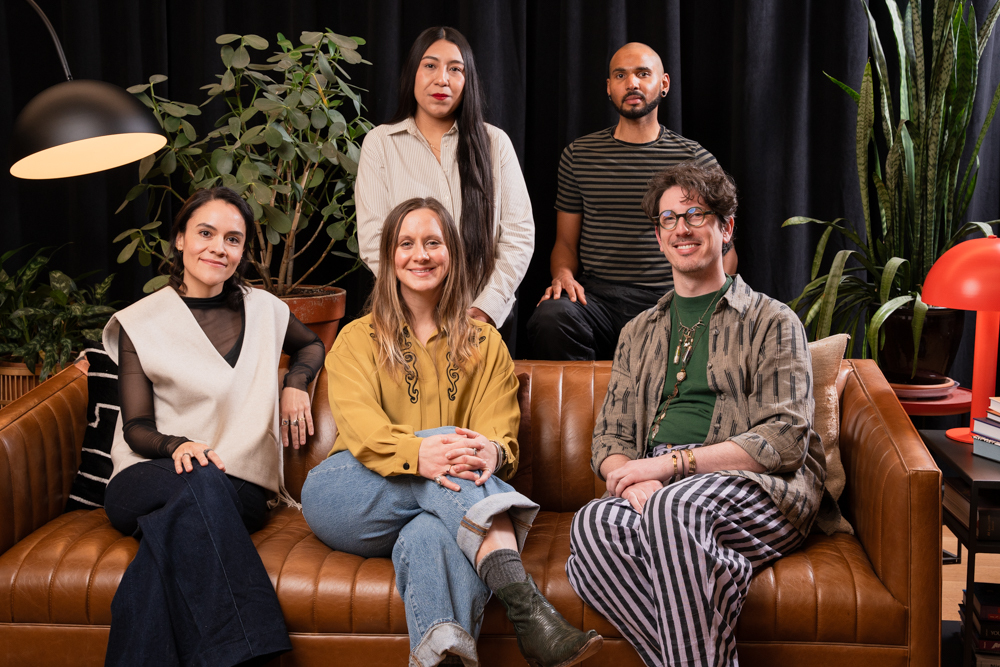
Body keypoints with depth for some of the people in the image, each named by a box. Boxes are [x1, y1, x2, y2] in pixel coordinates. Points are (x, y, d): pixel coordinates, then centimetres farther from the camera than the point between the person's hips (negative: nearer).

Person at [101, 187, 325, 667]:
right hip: (148, 479, -1)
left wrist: (296, 383, 12)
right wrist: (177, 445, -21)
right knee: (202, 480, -38)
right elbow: (136, 427, 2)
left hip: (240, 488, 1)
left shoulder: (262, 310, 13)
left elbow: (311, 345, 35)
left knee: (175, 523, -35)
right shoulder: (139, 323, 7)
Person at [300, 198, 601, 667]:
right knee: (445, 442, -32)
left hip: (440, 507, 1)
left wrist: (492, 452, -28)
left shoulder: (485, 345, 19)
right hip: (345, 497, -1)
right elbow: (358, 424, -8)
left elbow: (500, 431, 1)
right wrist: (416, 453, -32)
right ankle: (524, 605, -51)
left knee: (430, 536, -37)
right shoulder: (358, 339, 14)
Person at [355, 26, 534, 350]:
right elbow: (373, 240, -2)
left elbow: (519, 235, 3)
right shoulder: (380, 143, 5)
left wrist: (487, 308, -10)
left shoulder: (495, 143, 8)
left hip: (490, 317, 1)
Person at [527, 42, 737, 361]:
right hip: (595, 296, 1)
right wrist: (562, 274, -6)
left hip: (666, 299, -1)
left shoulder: (697, 159, 10)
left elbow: (723, 247, 13)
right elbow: (566, 241, 18)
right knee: (550, 317, -32)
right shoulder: (579, 155, 14)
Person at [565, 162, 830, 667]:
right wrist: (632, 478, -7)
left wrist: (674, 462, -12)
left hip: (759, 490, -3)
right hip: (655, 490, 4)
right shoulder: (638, 334, 26)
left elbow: (785, 440, -2)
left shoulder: (772, 322, 12)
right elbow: (609, 440, 19)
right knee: (594, 525, -32)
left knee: (675, 506, -38)